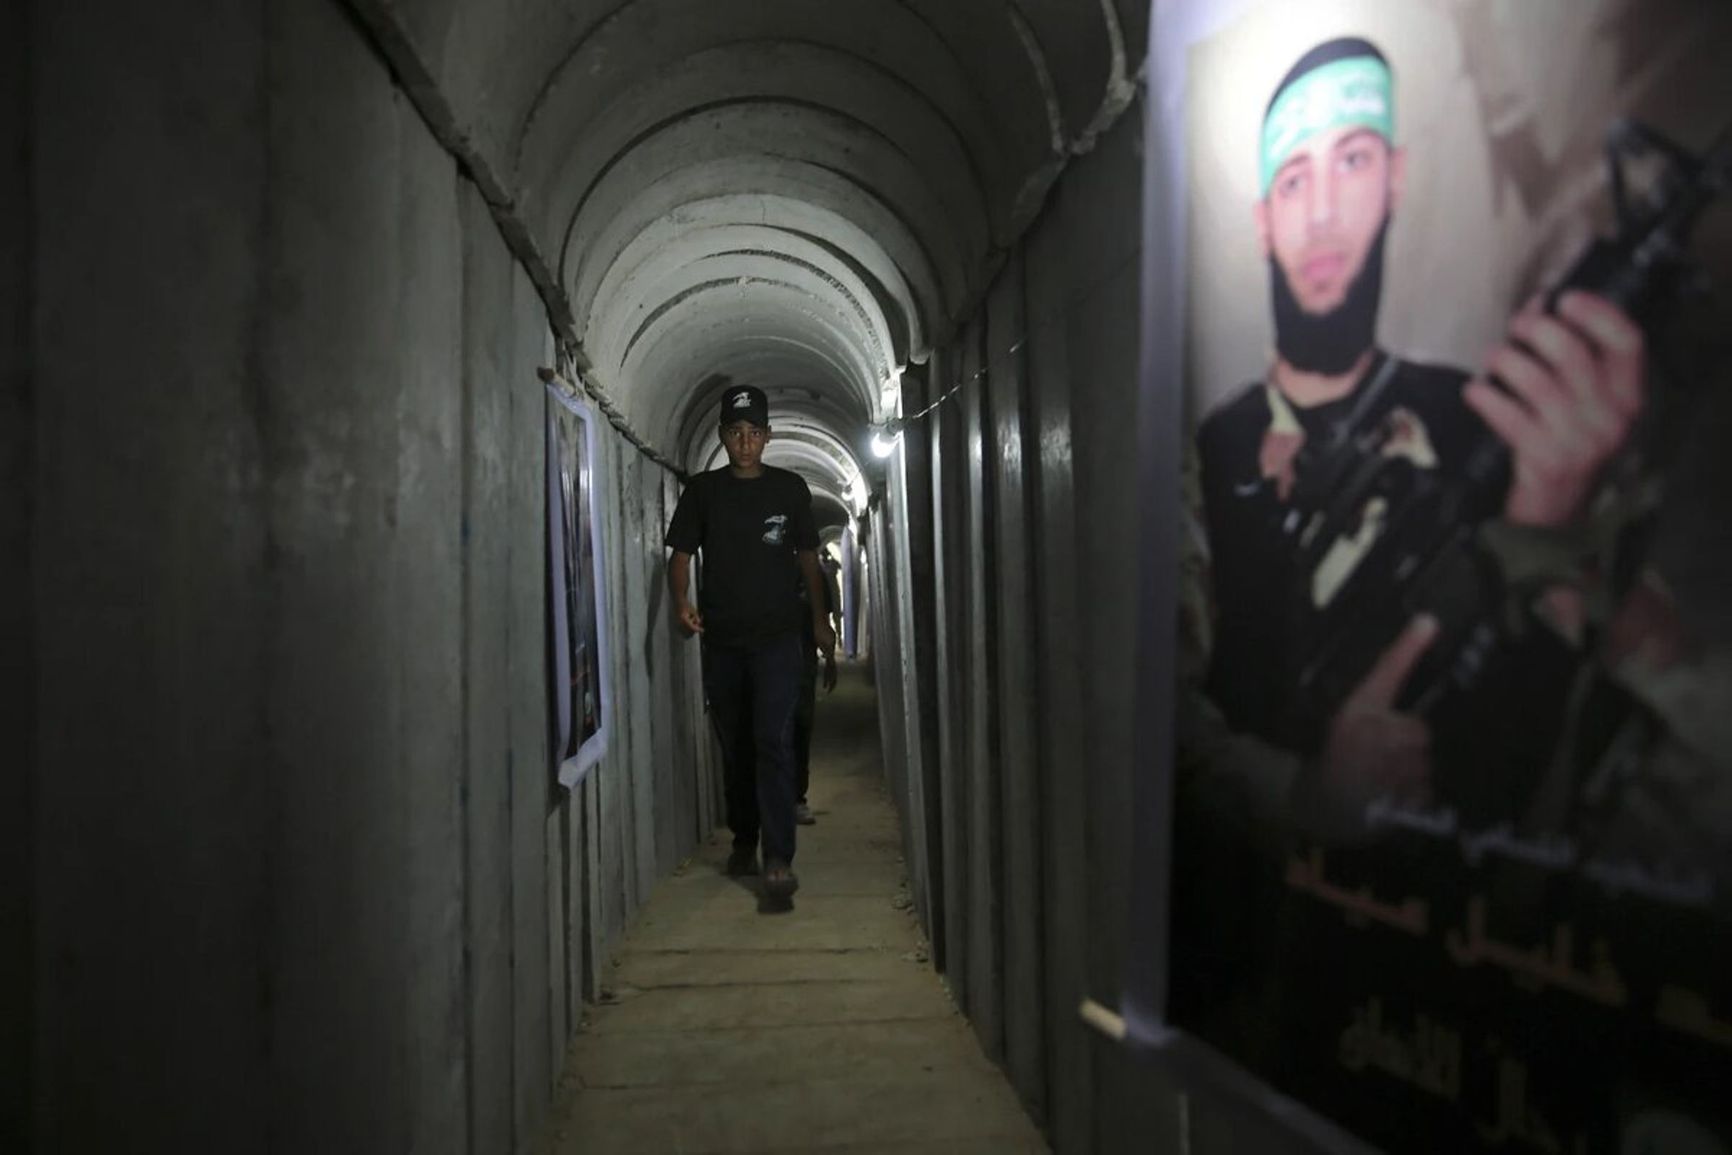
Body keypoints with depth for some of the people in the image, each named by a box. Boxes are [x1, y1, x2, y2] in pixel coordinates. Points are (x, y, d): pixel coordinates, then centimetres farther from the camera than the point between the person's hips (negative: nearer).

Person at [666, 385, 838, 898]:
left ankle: (778, 858, -15)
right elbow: (681, 553, 4)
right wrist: (681, 601, -15)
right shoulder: (702, 490, 5)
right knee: (734, 746, 11)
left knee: (773, 741, -13)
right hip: (721, 639, 2)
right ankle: (743, 841, 27)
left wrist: (819, 620, 15)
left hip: (776, 637, -2)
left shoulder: (790, 488, 4)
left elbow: (807, 556, 12)